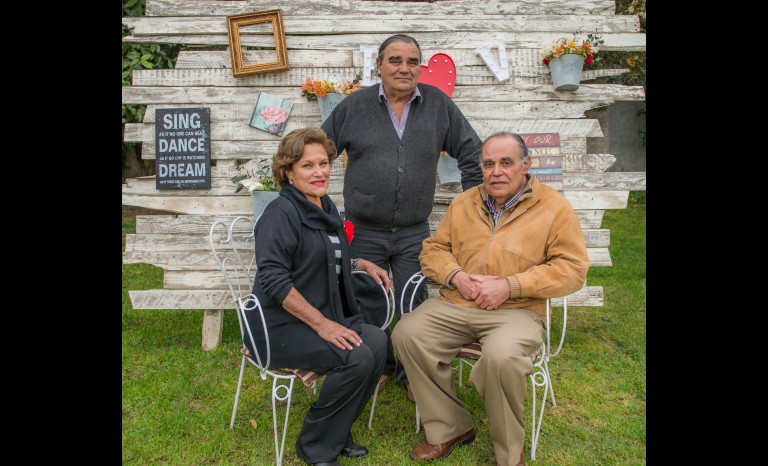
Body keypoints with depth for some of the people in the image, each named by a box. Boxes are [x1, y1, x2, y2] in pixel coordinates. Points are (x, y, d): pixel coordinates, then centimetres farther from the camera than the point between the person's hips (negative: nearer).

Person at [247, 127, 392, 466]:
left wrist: (365, 264, 12)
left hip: (326, 316, 8)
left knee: (377, 341, -17)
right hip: (281, 326, -8)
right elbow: (273, 279, -22)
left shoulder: (327, 208, 12)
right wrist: (322, 323, -23)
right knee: (357, 357, -26)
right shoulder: (282, 212, -14)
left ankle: (337, 432, 4)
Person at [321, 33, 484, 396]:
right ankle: (379, 366, 32)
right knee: (369, 304, 10)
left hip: (414, 232, 0)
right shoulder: (354, 106, 1)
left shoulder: (438, 104, 2)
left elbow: (471, 152, 7)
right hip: (363, 231, 0)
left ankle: (411, 372, 27)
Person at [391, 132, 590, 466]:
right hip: (453, 305, 4)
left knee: (501, 356, -34)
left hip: (516, 311, -4)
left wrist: (509, 285, -14)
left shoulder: (554, 207, 1)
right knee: (406, 333, -19)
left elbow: (573, 268, -6)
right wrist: (456, 276, -6)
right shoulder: (463, 203, 14)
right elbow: (433, 249, 17)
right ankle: (449, 428, -1)